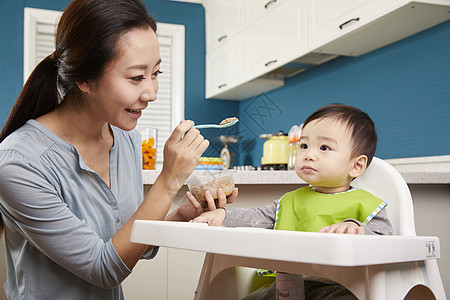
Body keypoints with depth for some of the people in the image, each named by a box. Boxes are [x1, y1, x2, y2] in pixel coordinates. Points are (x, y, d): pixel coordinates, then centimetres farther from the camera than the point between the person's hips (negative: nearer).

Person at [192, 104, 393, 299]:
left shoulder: (366, 205, 0)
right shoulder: (291, 201, 18)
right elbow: (258, 218, 19)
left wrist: (357, 230, -28)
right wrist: (224, 215, 6)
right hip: (286, 283, 5)